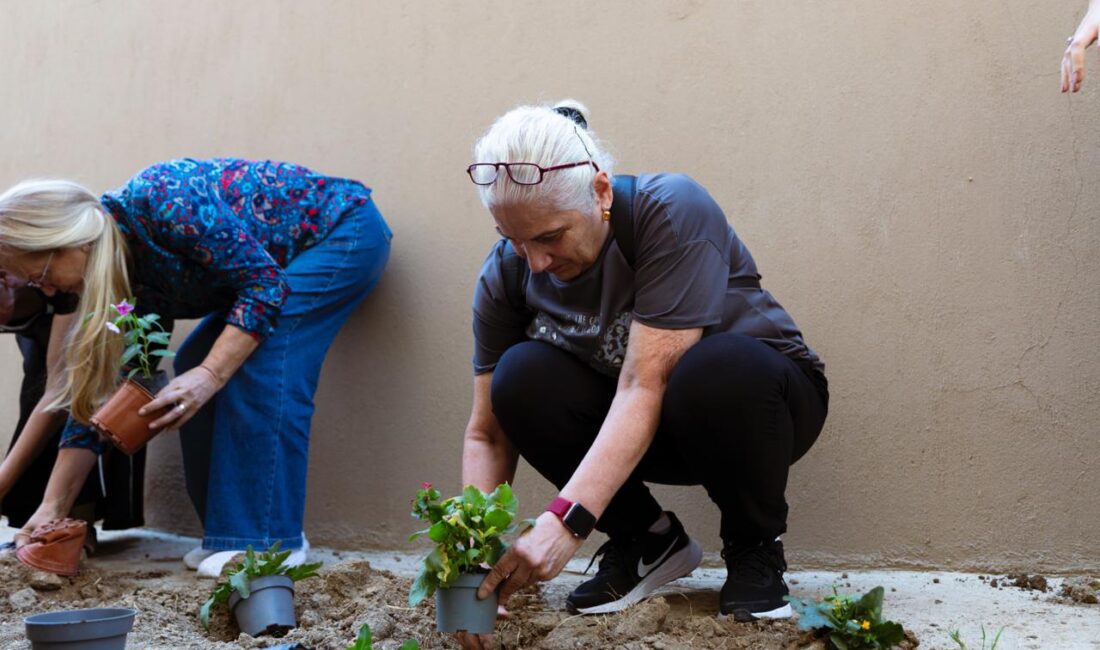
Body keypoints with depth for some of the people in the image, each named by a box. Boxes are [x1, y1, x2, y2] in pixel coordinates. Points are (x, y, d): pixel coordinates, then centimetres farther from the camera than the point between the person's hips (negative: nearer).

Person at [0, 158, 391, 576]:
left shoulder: (160, 200, -29)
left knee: (260, 363, -23)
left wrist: (210, 375, -34)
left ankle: (270, 538, -18)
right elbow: (97, 391, -1)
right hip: (282, 266, 8)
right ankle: (229, 530, 3)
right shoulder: (126, 282, -5)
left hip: (346, 228, -8)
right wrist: (52, 506, -2)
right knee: (193, 367, -2)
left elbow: (265, 283, -28)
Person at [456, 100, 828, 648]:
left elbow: (645, 386, -35)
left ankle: (755, 546, -8)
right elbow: (487, 434, -10)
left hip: (754, 391, -3)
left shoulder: (672, 212, -27)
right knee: (522, 377, -24)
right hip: (625, 432, 4)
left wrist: (565, 522, -43)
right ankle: (647, 541, -3)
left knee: (715, 368, -38)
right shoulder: (505, 275, -12)